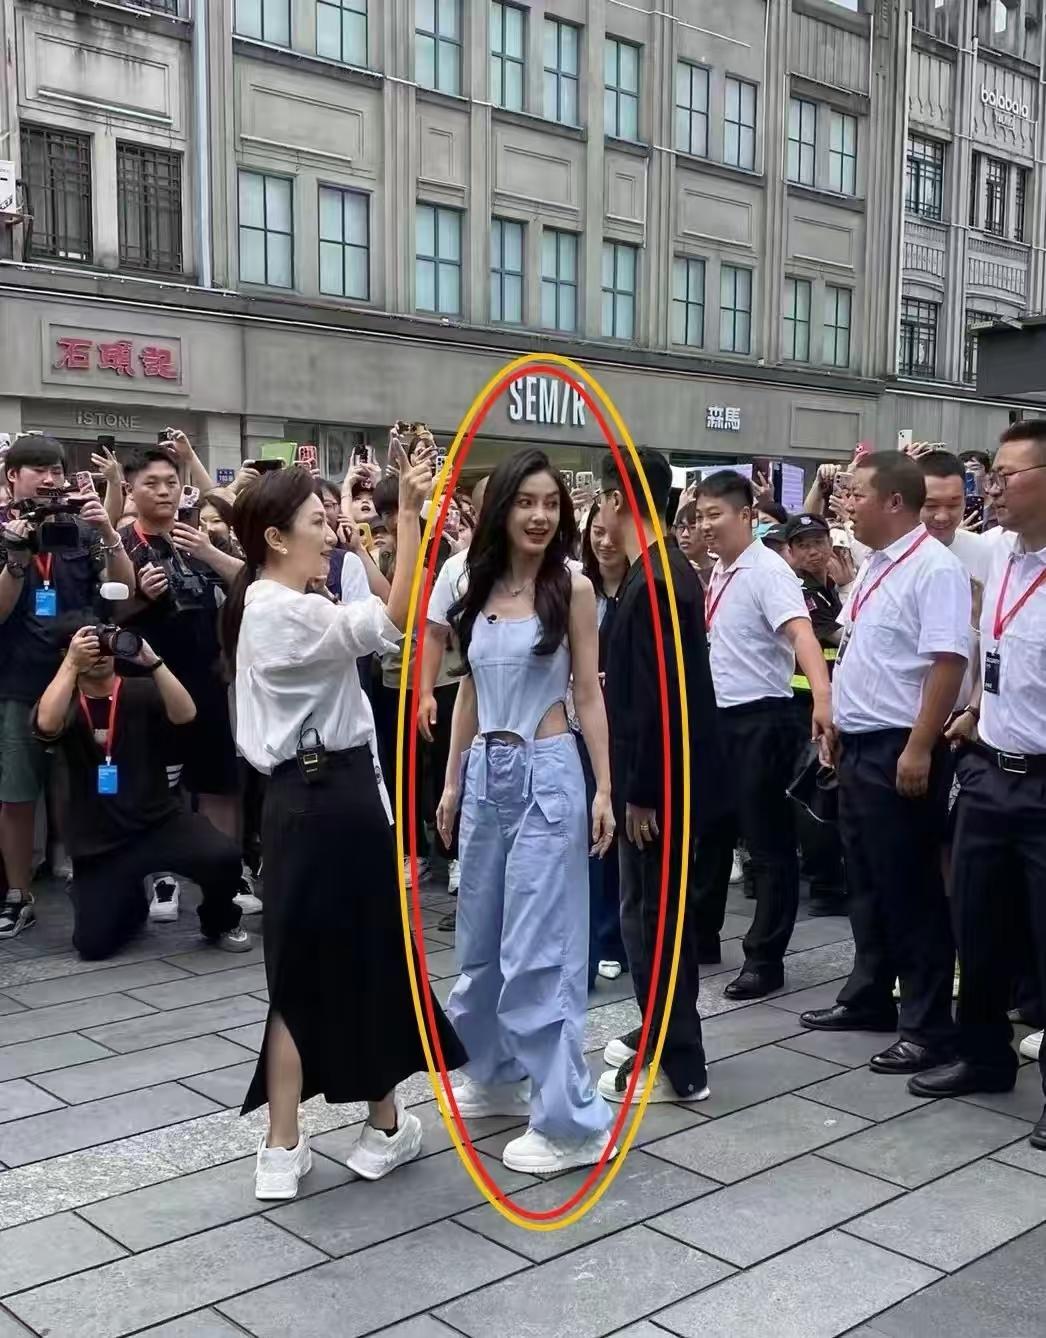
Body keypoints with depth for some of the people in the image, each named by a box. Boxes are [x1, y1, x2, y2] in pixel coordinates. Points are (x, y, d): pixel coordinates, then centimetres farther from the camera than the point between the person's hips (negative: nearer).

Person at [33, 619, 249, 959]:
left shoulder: (141, 691, 1)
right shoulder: (65, 702, 1)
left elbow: (185, 714, -19)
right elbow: (46, 725, -23)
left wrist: (152, 661, -27)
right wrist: (72, 663, -25)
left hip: (159, 820, 0)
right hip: (98, 840, 1)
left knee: (223, 856, -28)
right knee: (93, 945, -8)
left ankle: (220, 923, 5)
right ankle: (130, 902, 28)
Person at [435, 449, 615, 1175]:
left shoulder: (573, 586, -6)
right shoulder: (480, 588, 8)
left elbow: (589, 693, -6)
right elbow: (470, 692, 13)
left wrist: (604, 789, -10)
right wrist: (452, 780, 14)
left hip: (546, 773, -6)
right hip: (486, 772, 6)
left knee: (540, 946, -6)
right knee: (482, 939, 16)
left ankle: (572, 1120, 1)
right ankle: (494, 1075, 34)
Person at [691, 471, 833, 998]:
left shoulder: (768, 571, -14)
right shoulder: (717, 573, 11)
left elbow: (801, 633, -30)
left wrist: (822, 697, -45)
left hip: (761, 721, -8)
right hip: (717, 718, 9)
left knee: (767, 843, 1)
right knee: (708, 833, 18)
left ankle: (765, 958, 8)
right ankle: (700, 934, 32)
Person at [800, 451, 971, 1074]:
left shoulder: (934, 568, -16)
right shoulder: (876, 566, 13)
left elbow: (948, 662, -22)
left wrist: (919, 748, -25)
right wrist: (837, 725, 20)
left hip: (900, 750, -9)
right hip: (859, 746, 9)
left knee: (911, 890, -1)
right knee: (868, 883, 18)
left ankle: (929, 1027, 11)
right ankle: (869, 998, 31)